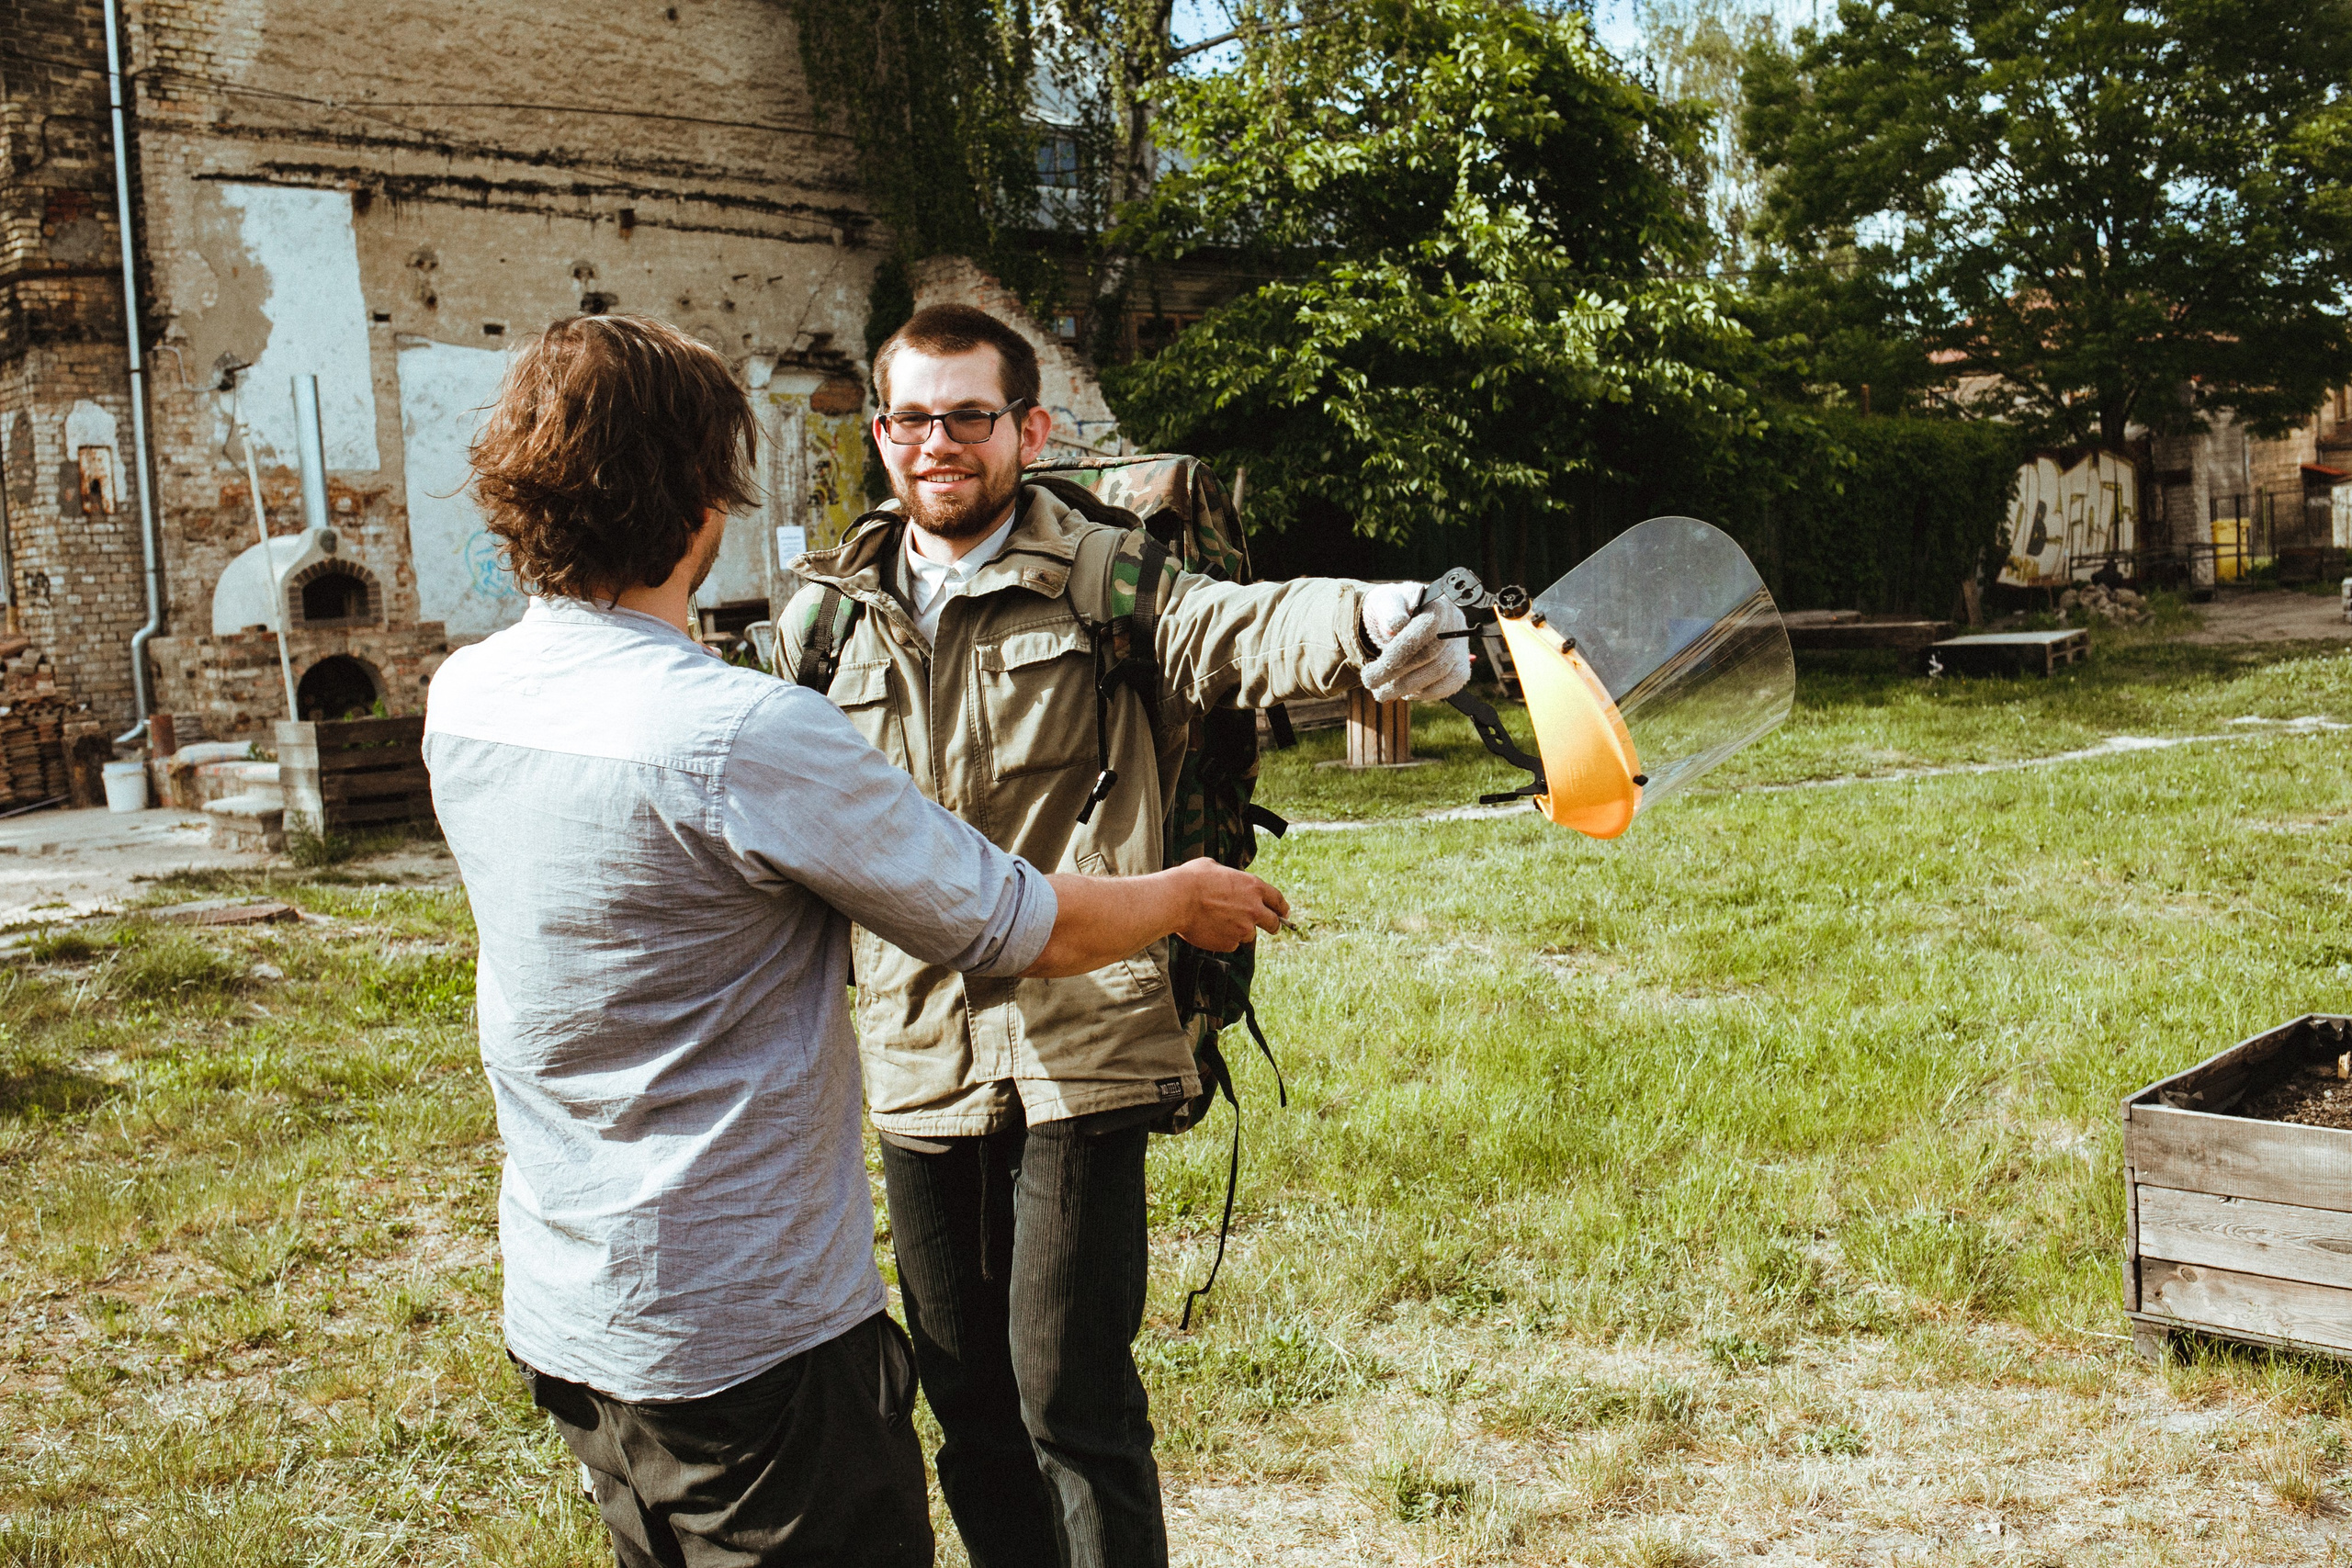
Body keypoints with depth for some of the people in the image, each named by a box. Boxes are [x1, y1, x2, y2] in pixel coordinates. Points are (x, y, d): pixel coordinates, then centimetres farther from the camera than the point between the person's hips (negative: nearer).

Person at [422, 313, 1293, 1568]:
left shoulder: (462, 698, -2)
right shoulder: (745, 735, -25)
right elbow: (1027, 934, -16)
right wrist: (1184, 899, 3)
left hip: (559, 1315, 8)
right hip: (746, 1338, -8)